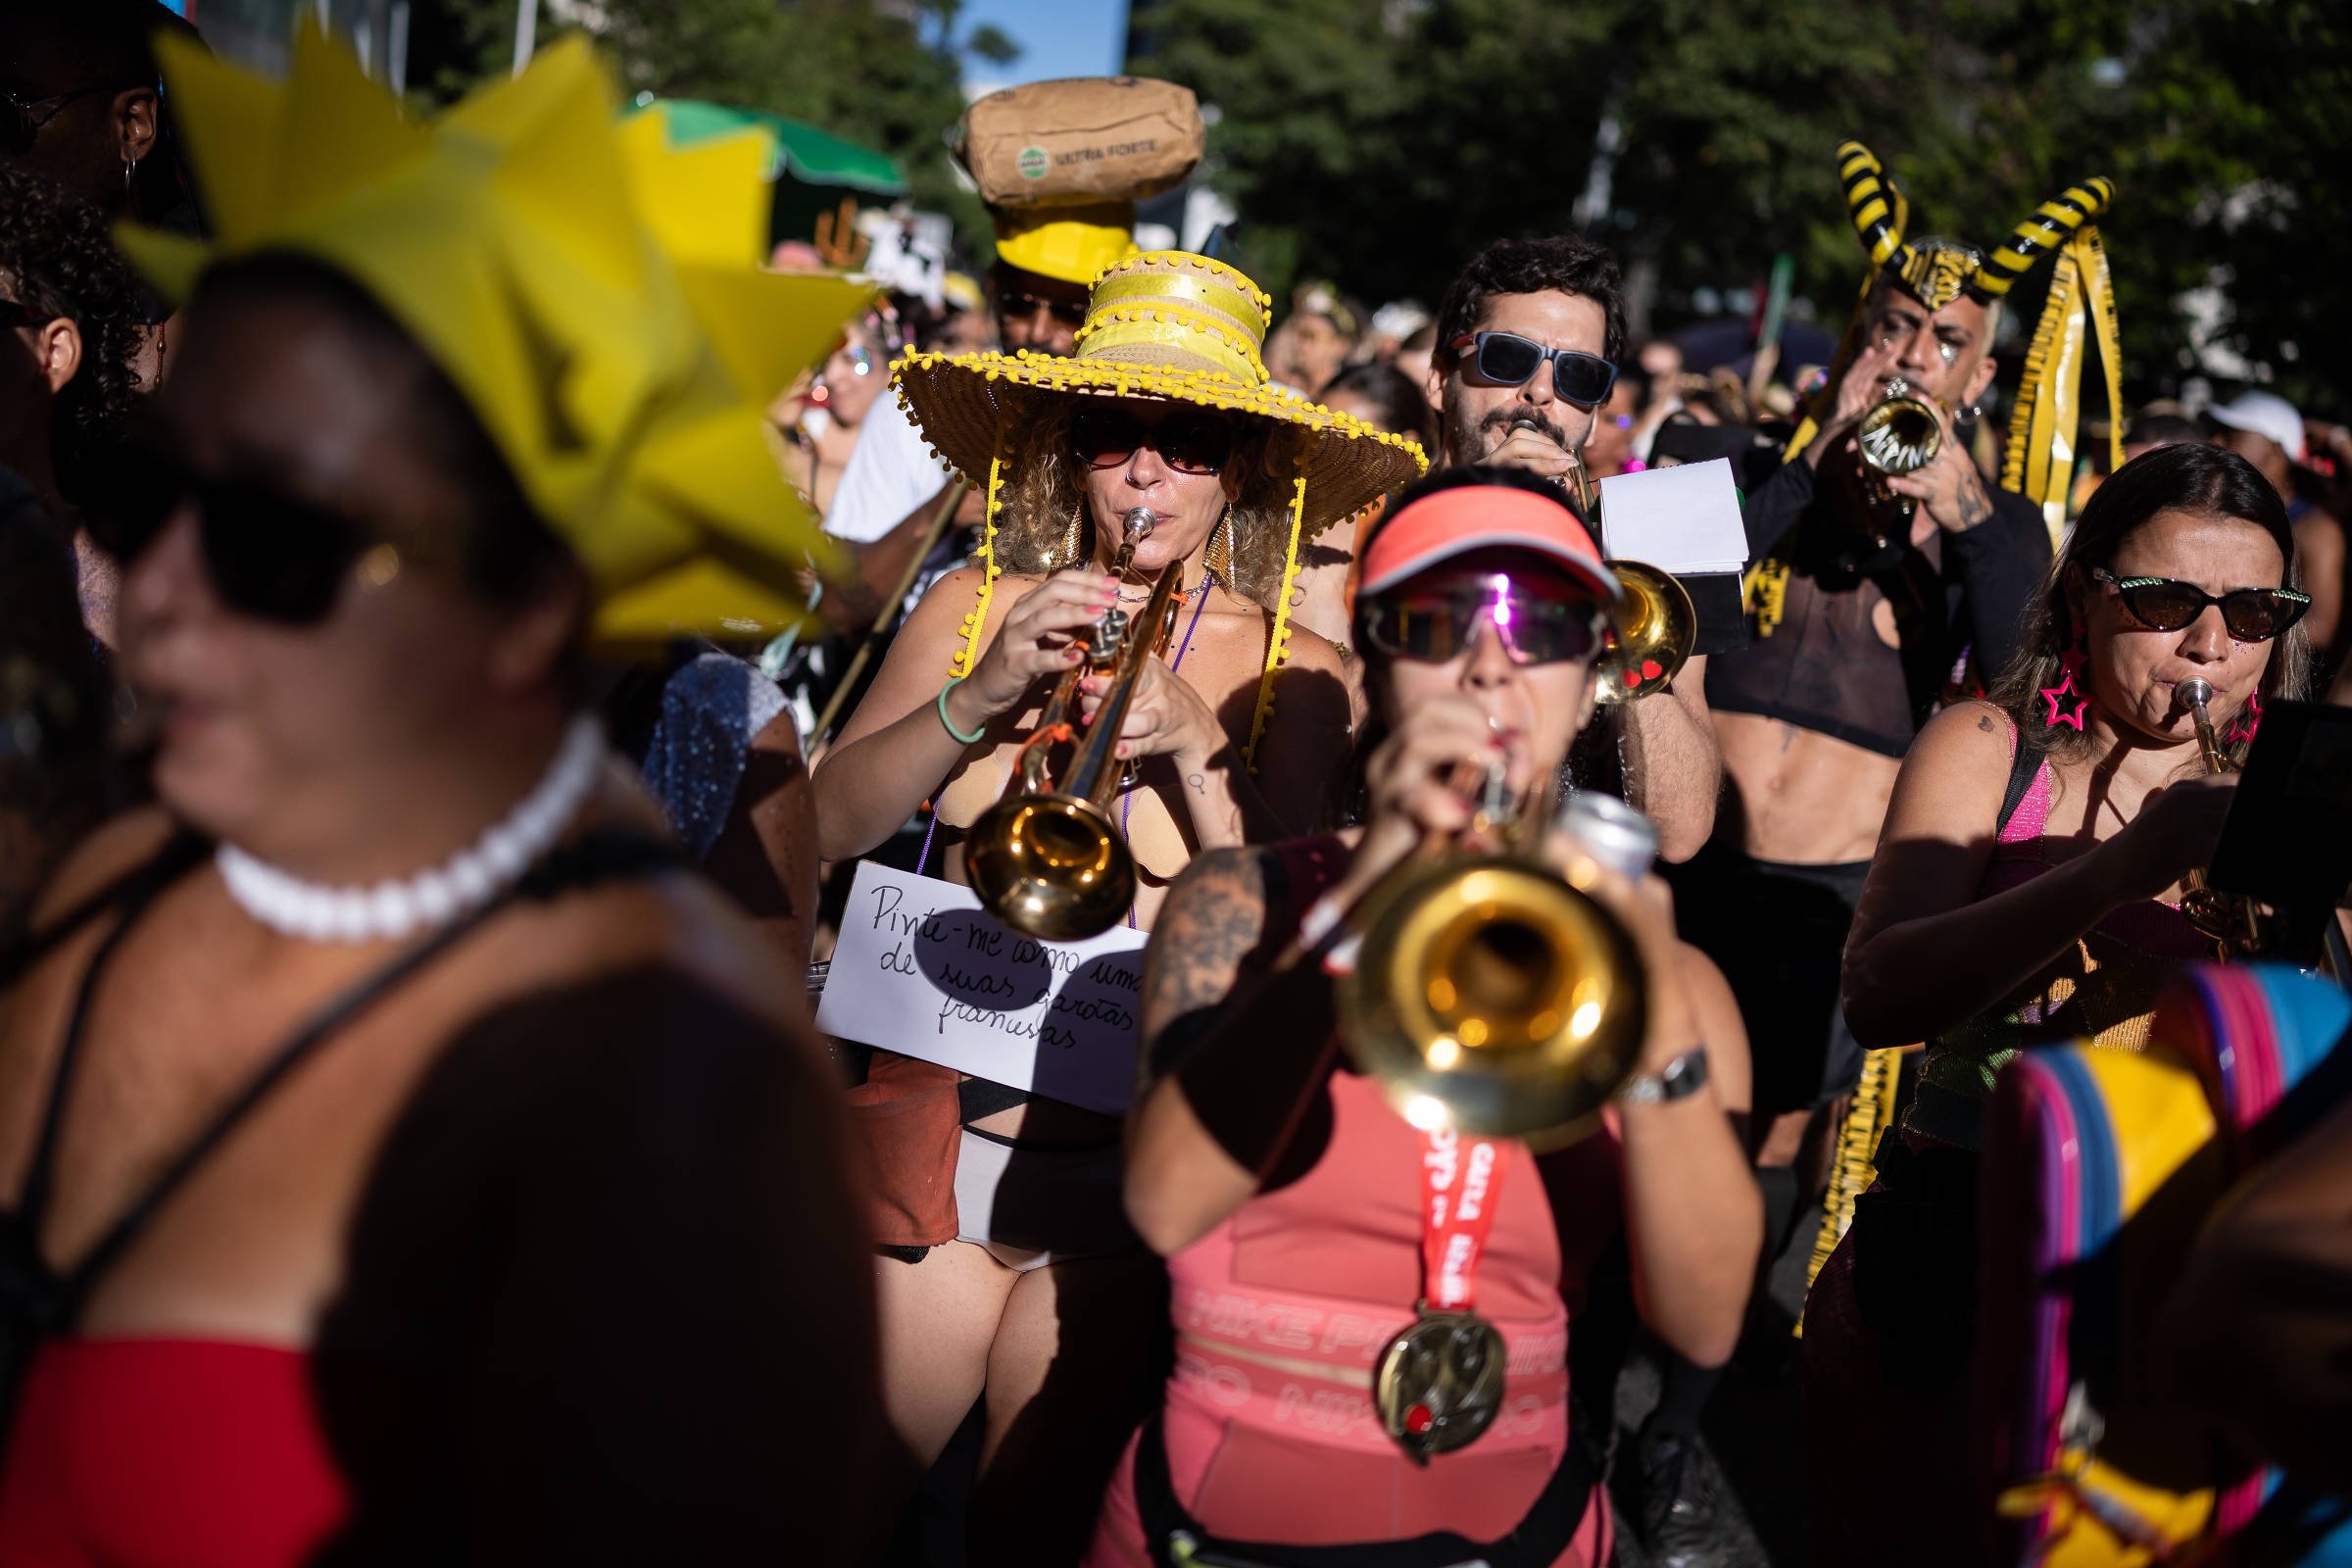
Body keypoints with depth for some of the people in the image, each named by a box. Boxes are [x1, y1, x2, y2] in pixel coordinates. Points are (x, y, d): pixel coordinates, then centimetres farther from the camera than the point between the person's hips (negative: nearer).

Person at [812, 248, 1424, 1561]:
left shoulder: (1295, 675, -2)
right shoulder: (976, 608, 4)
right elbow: (831, 826, -6)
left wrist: (1198, 743, -22)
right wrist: (980, 695, -19)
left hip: (1130, 1166, -1)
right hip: (942, 1125, 2)